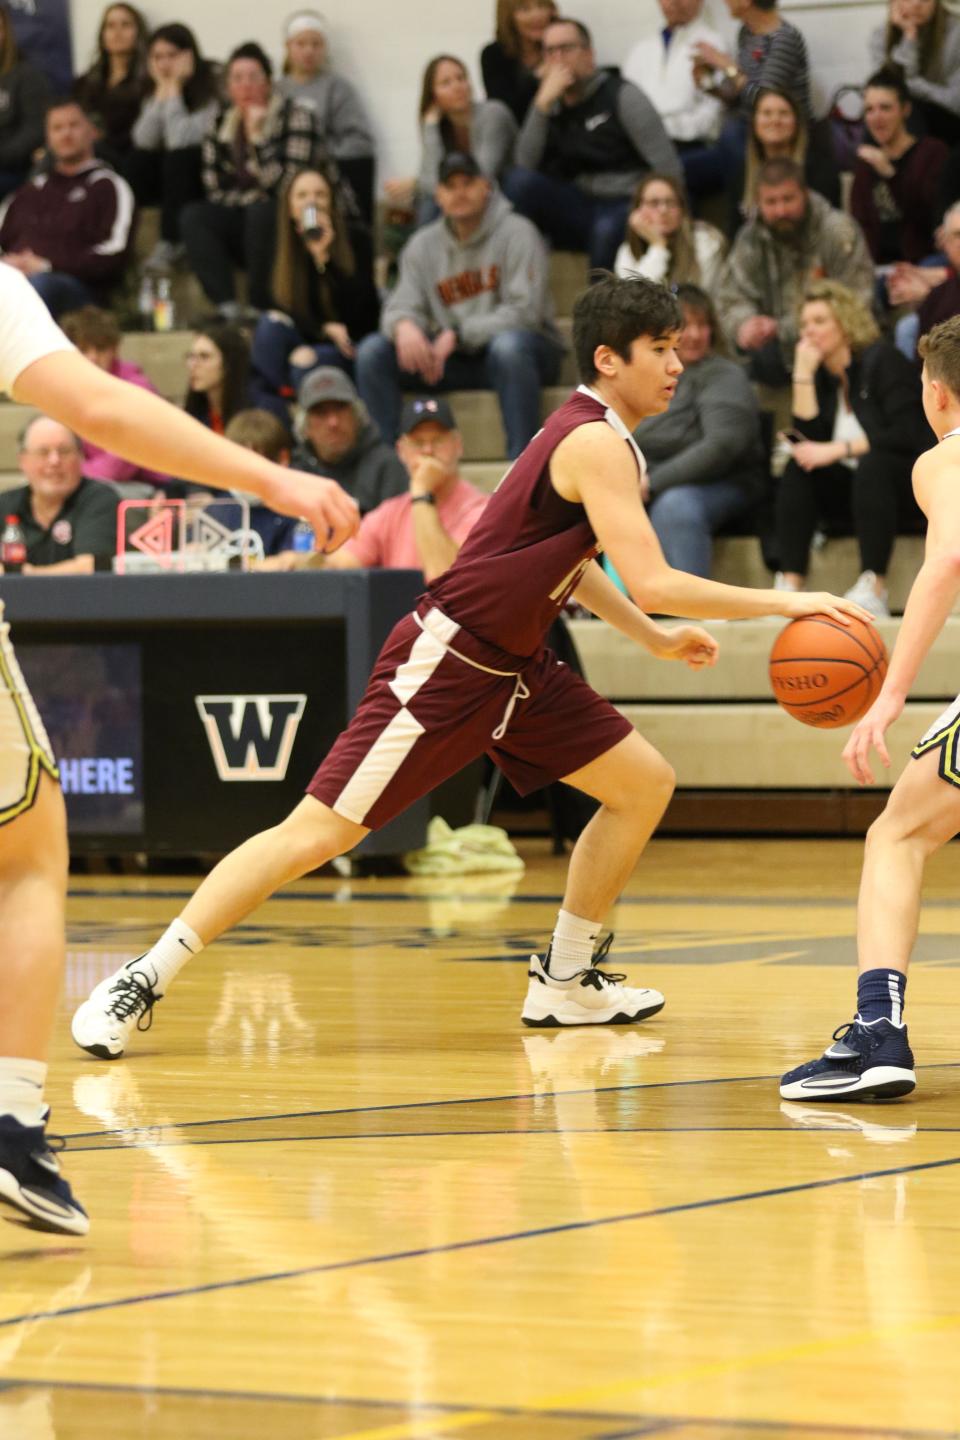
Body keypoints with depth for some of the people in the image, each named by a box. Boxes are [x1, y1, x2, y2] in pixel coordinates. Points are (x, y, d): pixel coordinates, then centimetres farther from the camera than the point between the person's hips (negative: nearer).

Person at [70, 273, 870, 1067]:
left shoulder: (595, 435, 12)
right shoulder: (597, 444, -18)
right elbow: (652, 583, -25)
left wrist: (653, 639, 25)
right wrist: (784, 603, -20)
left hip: (516, 669, 10)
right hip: (445, 665, -10)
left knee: (645, 785, 7)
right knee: (319, 832, -11)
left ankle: (564, 981, 15)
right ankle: (141, 982, -4)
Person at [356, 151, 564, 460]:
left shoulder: (516, 233, -8)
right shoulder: (423, 245, 8)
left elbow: (524, 312, -17)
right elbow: (402, 306, 2)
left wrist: (458, 335, -24)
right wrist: (404, 327, -25)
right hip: (455, 360, 5)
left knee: (508, 346, -40)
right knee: (372, 351, -13)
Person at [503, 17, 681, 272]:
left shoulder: (621, 95, -1)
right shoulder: (550, 107, 12)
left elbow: (668, 168, -6)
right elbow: (526, 165, -6)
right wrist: (543, 102, -12)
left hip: (625, 205, -4)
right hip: (580, 210, 4)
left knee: (608, 229, -39)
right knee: (517, 181, -19)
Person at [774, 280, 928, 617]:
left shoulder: (882, 360, -7)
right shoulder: (820, 375, 11)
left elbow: (906, 435, -18)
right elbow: (810, 436, -3)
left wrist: (839, 449, -22)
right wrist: (803, 373, -7)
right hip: (848, 490, 6)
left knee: (873, 464, -36)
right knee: (797, 471, -18)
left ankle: (873, 589, -43)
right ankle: (790, 586, -31)